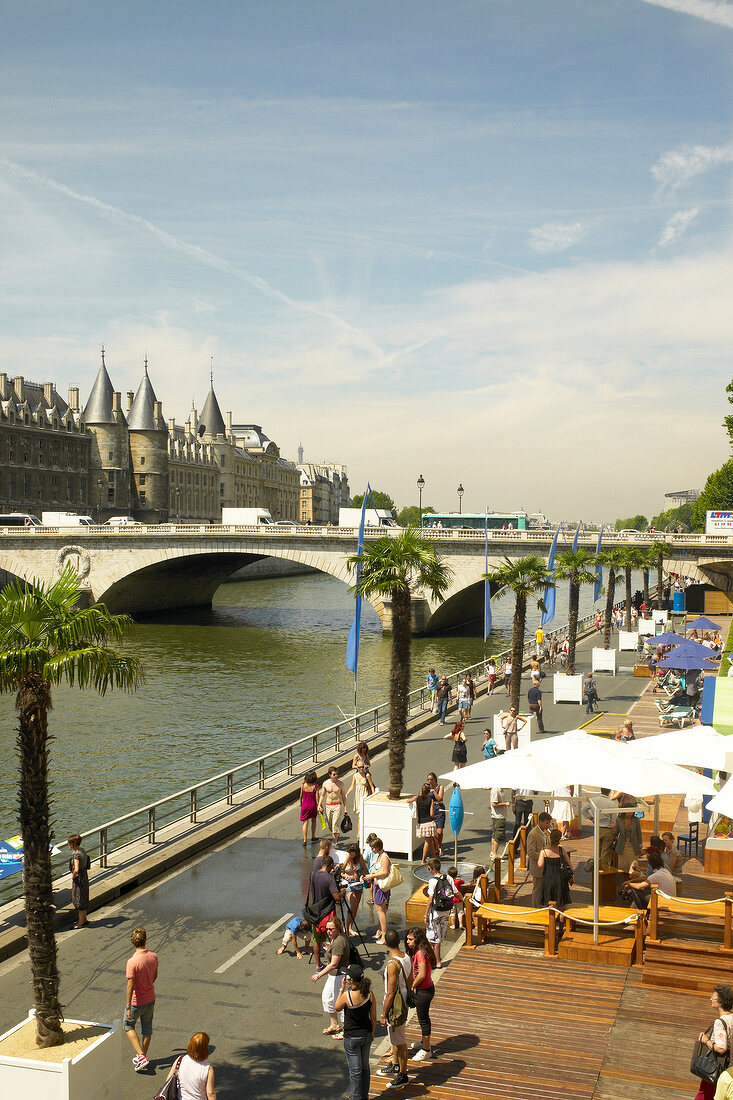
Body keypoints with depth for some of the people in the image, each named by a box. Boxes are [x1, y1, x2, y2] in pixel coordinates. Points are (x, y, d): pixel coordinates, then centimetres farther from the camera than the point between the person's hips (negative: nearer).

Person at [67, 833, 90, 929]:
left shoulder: (76, 855, -26)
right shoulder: (82, 850, 1)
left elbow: (76, 870, -36)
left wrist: (73, 876, -17)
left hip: (78, 878, -9)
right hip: (84, 877, 9)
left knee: (79, 900, 4)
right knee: (82, 899, 20)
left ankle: (81, 922, 15)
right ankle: (84, 919, 32)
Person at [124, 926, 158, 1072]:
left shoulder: (132, 962, -27)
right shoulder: (153, 956, -9)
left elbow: (130, 986, -24)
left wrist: (128, 1007, -17)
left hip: (137, 1001, -5)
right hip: (150, 999, 5)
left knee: (129, 1026, 17)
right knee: (147, 1029, 20)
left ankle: (141, 1056, 7)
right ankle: (143, 1058, 33)